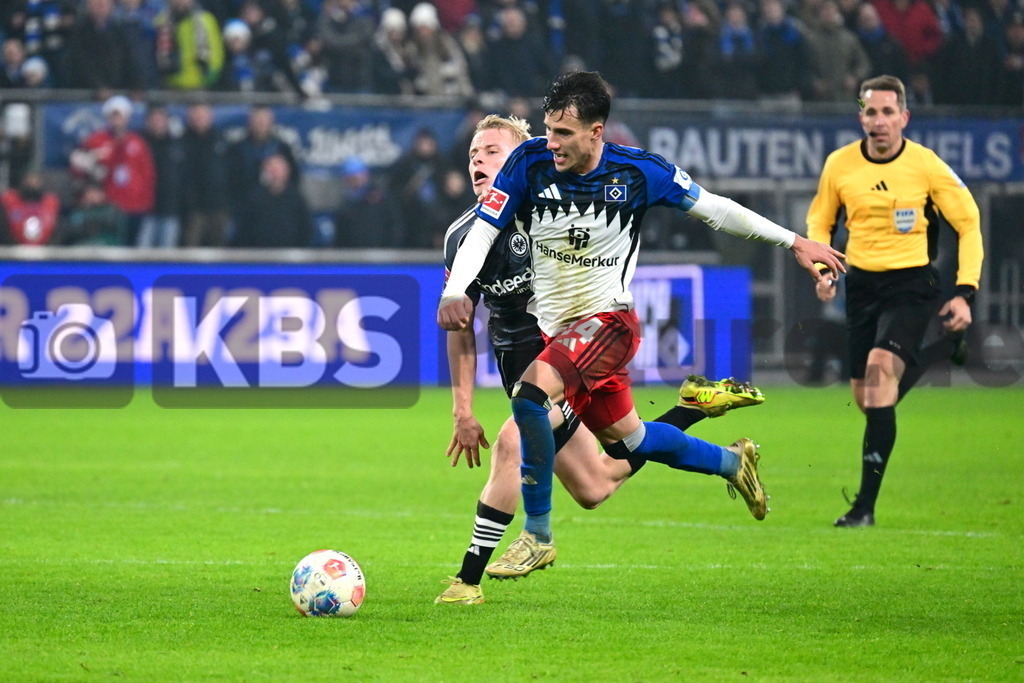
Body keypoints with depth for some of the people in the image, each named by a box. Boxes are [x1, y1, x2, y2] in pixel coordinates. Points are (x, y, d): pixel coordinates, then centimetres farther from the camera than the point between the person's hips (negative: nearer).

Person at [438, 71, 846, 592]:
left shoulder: (638, 172, -13)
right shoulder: (531, 162, -10)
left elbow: (712, 208, 0)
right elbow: (483, 230, -8)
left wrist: (795, 242, 5)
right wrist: (454, 291, -26)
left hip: (608, 320, -4)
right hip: (554, 328, 4)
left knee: (530, 394, -29)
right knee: (626, 442, 16)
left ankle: (538, 534, -17)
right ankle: (732, 462, 44)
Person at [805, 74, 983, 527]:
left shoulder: (926, 166, -10)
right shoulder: (839, 165, -1)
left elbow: (969, 224, -1)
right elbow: (819, 223, 15)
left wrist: (964, 293, -9)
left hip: (911, 285, -4)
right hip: (861, 283, 4)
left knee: (881, 364, -26)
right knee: (865, 397, 6)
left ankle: (866, 505, -26)